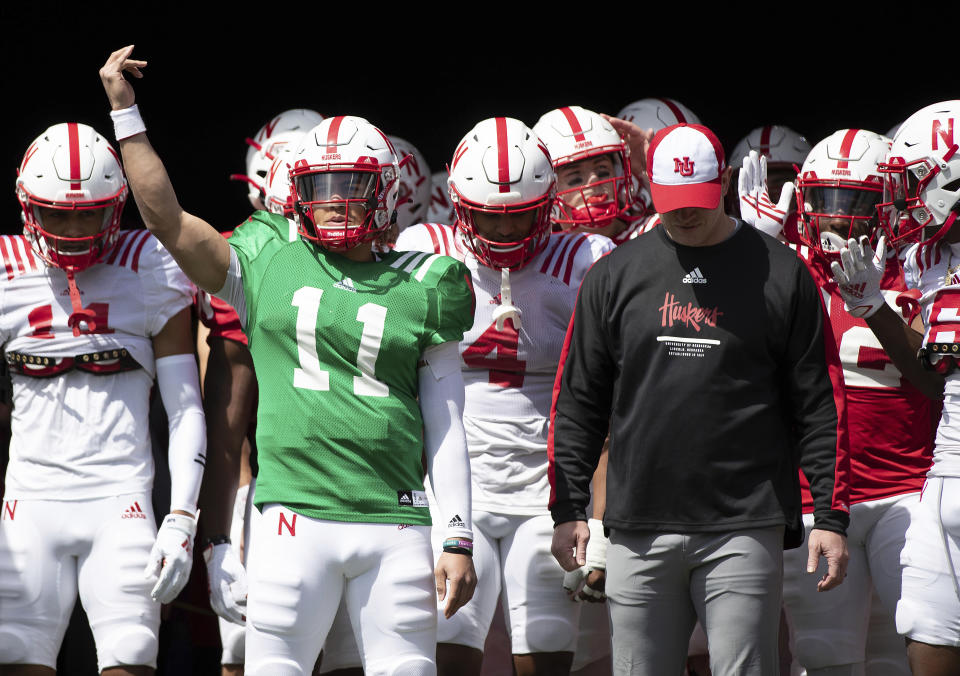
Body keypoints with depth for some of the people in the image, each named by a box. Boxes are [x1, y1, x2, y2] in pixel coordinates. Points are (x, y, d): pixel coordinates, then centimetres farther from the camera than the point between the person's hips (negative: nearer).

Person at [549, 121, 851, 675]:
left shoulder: (780, 275, 4)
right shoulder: (615, 277, 10)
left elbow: (820, 406, 5)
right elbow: (578, 402, 13)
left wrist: (832, 516, 0)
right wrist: (568, 508, 6)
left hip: (744, 527, -2)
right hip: (640, 530, 2)